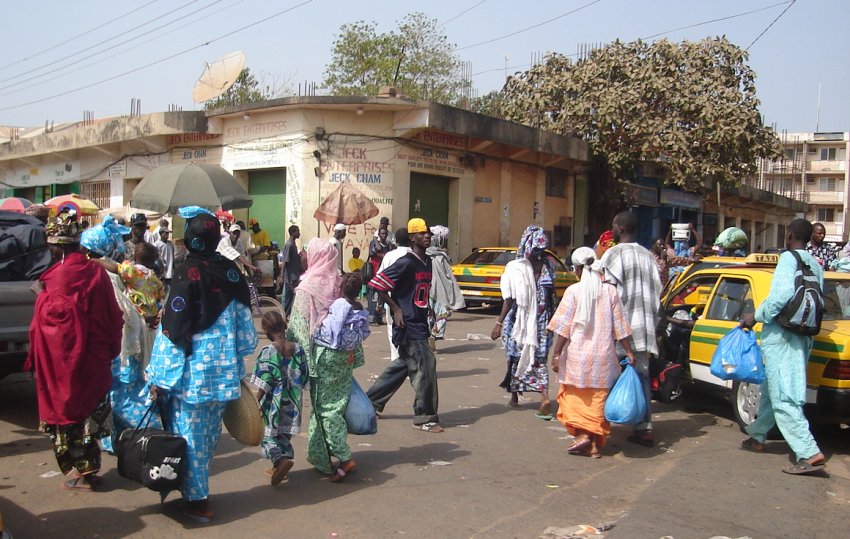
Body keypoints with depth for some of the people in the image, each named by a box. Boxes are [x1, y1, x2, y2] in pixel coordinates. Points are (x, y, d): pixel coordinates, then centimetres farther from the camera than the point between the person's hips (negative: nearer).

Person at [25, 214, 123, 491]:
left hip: (67, 355, -5)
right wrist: (109, 348, 13)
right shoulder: (95, 270, 3)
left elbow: (55, 312, -16)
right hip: (94, 354, 5)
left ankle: (81, 471, 11)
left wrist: (41, 294, -1)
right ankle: (89, 467, 22)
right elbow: (111, 314, 7)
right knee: (88, 408, 14)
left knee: (69, 408, 6)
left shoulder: (62, 273, -14)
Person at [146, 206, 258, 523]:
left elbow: (173, 329, -14)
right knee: (210, 432, 17)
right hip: (224, 368, 6)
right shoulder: (231, 271, 2)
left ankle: (197, 500, 13)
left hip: (193, 369, -6)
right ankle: (197, 487, 32)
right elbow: (244, 323, 8)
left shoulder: (188, 272, -13)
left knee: (190, 434, 6)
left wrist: (160, 377, -9)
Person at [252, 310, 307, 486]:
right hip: (292, 402, 5)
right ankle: (279, 467, 30)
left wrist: (256, 402, -7)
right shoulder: (298, 350, -4)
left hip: (274, 403, -5)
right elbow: (304, 378, 3)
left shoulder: (267, 353, -17)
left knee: (268, 436, 7)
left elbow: (264, 383, -17)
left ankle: (280, 459, -18)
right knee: (284, 435, 20)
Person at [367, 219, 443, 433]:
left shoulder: (427, 262, 11)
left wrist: (426, 311, 14)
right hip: (408, 326, -9)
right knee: (425, 365, -7)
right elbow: (378, 284, -16)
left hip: (420, 325, 9)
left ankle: (370, 402, 30)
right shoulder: (405, 263, -16)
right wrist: (396, 309, -14)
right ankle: (425, 418, 5)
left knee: (403, 365, 16)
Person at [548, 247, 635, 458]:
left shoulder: (574, 291, -7)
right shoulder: (610, 291, 2)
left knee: (576, 399, 11)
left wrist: (556, 354, -6)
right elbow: (620, 327, 2)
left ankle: (582, 435, -5)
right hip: (603, 357, 3)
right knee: (597, 400, 12)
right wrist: (629, 352, 8)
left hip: (577, 355, -3)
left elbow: (564, 327, -10)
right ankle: (596, 444, 15)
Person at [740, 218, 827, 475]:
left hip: (781, 335, -9)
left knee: (783, 398, -9)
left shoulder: (789, 258, -9)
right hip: (803, 336, 9)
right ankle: (757, 436, 33)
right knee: (771, 389, 21)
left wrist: (757, 316, -13)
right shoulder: (816, 266, 14)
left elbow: (783, 293, -23)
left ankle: (810, 453, -15)